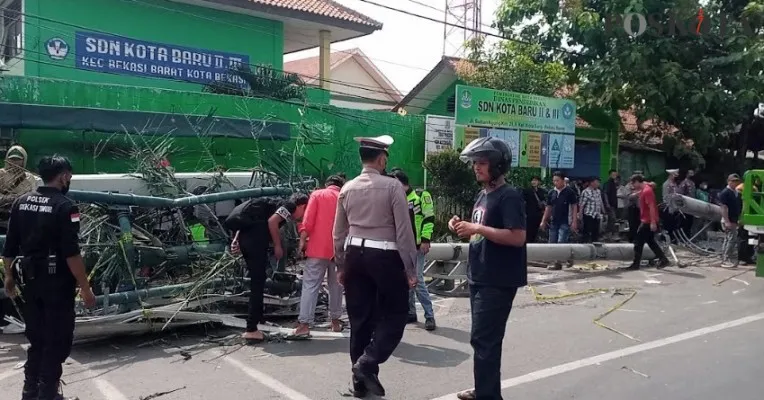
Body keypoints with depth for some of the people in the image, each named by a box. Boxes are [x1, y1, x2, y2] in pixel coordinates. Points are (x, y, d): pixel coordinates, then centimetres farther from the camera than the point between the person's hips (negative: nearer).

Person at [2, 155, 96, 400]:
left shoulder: (22, 202, 6)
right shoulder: (64, 206, -15)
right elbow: (71, 253, -20)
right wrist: (85, 288, -16)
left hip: (29, 280, 7)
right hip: (57, 282, -7)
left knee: (37, 338, 19)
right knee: (58, 339, 5)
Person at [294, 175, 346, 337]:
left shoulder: (317, 194, 4)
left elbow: (308, 221, -6)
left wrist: (302, 241, -4)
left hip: (318, 248, -2)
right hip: (339, 249, 3)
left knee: (310, 286, -3)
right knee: (336, 286, 14)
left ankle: (304, 324, -10)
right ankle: (335, 321, 20)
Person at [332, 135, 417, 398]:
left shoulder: (347, 189, 7)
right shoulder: (392, 186, -9)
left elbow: (339, 232, 11)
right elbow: (404, 231, -11)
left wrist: (341, 266, 21)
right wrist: (410, 268, -5)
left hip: (355, 255, 6)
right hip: (385, 257, -5)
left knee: (360, 318, 12)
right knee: (395, 314, 10)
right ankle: (368, 362, -5)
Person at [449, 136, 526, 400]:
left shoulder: (509, 196, -14)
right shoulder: (483, 195, 13)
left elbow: (518, 237, -23)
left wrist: (477, 228, -24)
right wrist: (464, 228, 1)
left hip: (498, 281, -9)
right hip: (479, 277, 9)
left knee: (483, 340, -6)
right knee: (485, 339, 17)